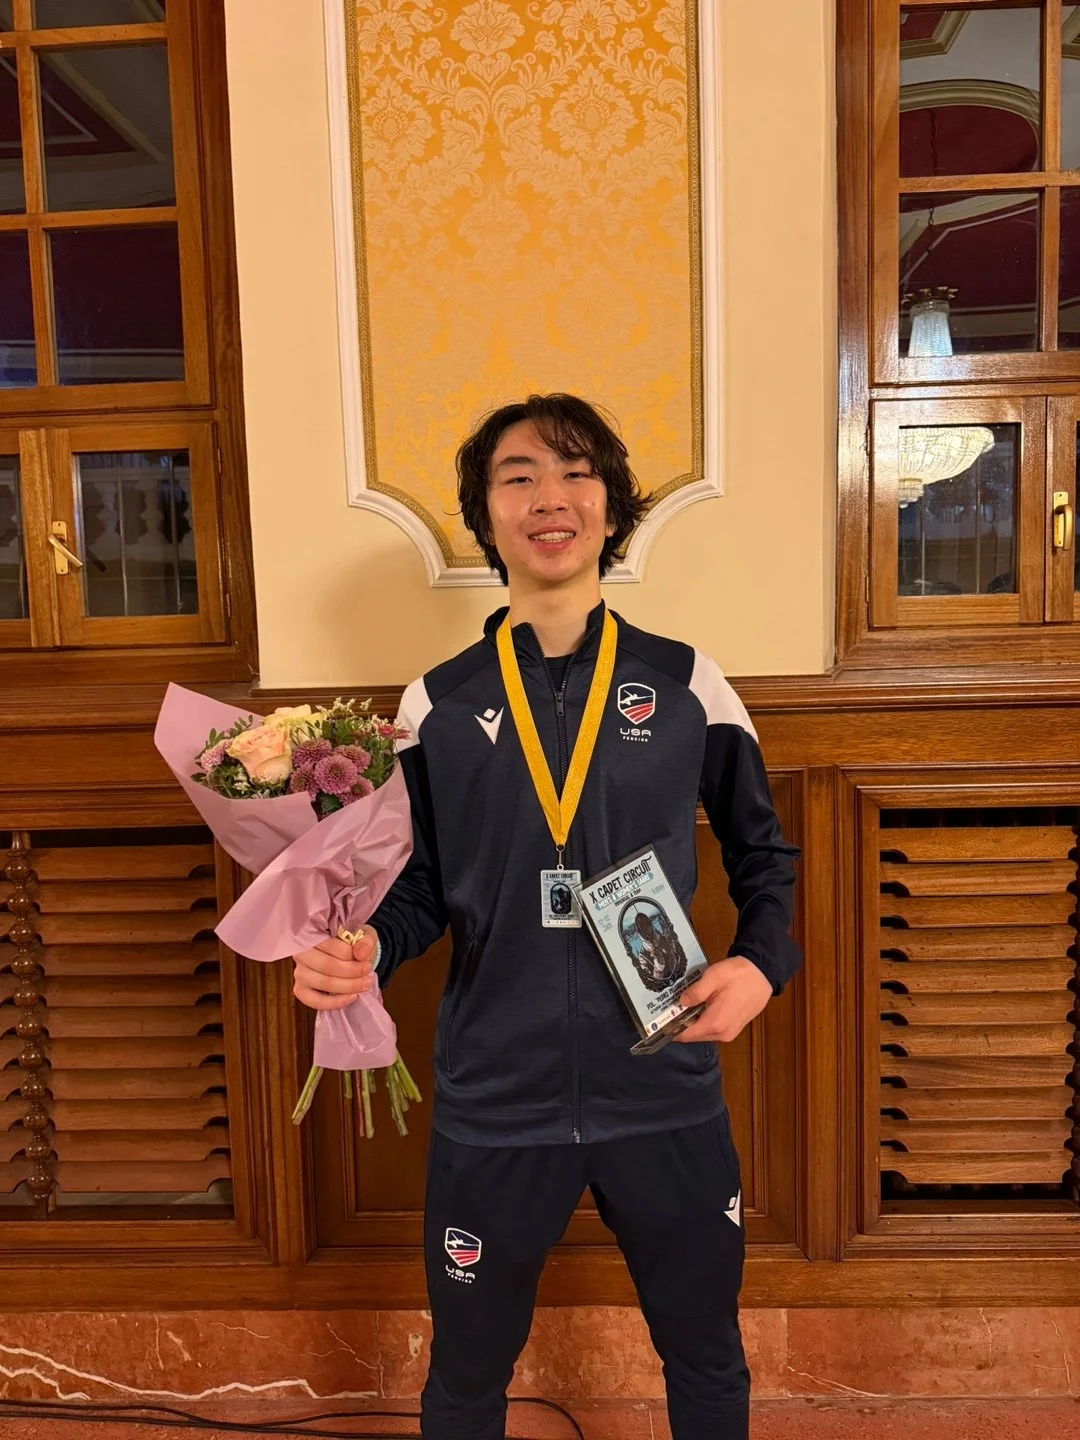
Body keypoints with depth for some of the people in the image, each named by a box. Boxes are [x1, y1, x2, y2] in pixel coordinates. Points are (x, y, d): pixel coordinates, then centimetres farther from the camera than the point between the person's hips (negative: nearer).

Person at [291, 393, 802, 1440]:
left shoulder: (688, 686, -3)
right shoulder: (436, 704, -2)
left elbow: (762, 853, 8)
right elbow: (418, 888, 3)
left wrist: (761, 962, -9)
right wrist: (360, 950, -17)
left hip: (666, 1095, 1)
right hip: (493, 1106, 0)